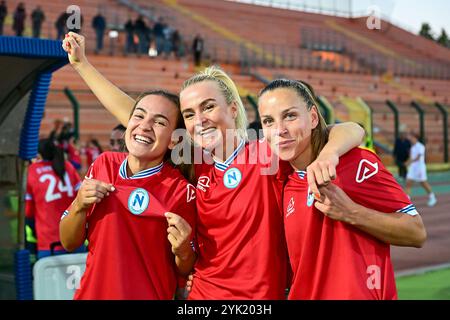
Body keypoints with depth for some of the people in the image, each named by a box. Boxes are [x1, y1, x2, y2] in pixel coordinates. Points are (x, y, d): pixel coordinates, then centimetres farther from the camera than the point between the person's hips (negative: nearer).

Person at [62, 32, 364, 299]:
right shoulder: (196, 166, 0)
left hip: (263, 294, -4)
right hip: (203, 293, 4)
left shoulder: (268, 156, -12)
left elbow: (350, 130, -15)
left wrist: (326, 154, -37)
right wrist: (81, 62, 9)